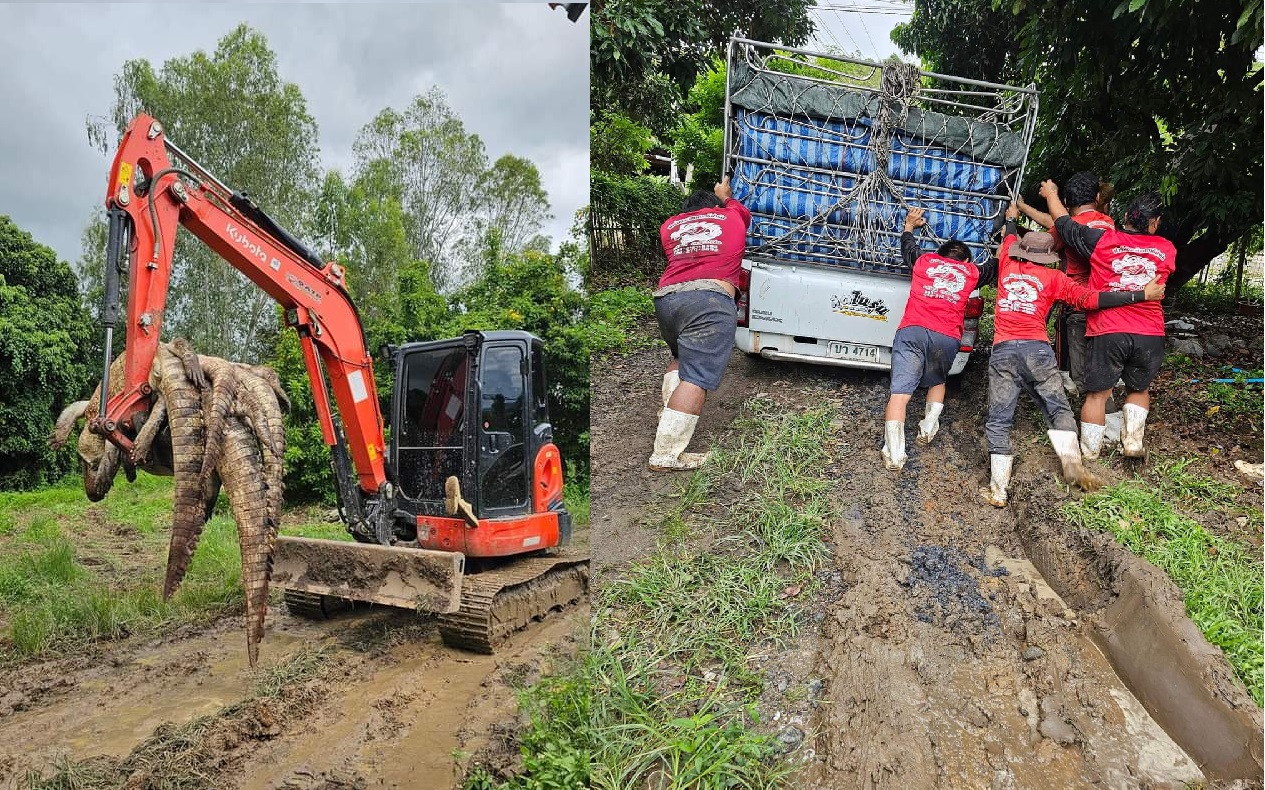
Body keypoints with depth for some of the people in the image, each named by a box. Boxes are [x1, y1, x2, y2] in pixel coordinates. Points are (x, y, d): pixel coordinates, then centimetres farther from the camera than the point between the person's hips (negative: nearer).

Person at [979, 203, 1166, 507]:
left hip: (1002, 351, 1)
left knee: (999, 420, 2)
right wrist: (1141, 295, 7)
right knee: (1058, 409, 12)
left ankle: (997, 490, -3)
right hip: (1038, 350, -1)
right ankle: (1072, 462, -8)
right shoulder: (1053, 277, 9)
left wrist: (1011, 218, 57)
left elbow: (1009, 240, 35)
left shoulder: (1006, 266, 14)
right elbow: (1089, 299, 2)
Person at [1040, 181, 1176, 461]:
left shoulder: (1102, 240, -2)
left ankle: (1089, 454, 14)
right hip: (1150, 335, 2)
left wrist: (1051, 193, 27)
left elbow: (1063, 223, 11)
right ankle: (1133, 441, 13)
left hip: (1107, 332, -2)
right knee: (1139, 389, 25)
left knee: (1098, 393, 9)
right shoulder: (1167, 249, 7)